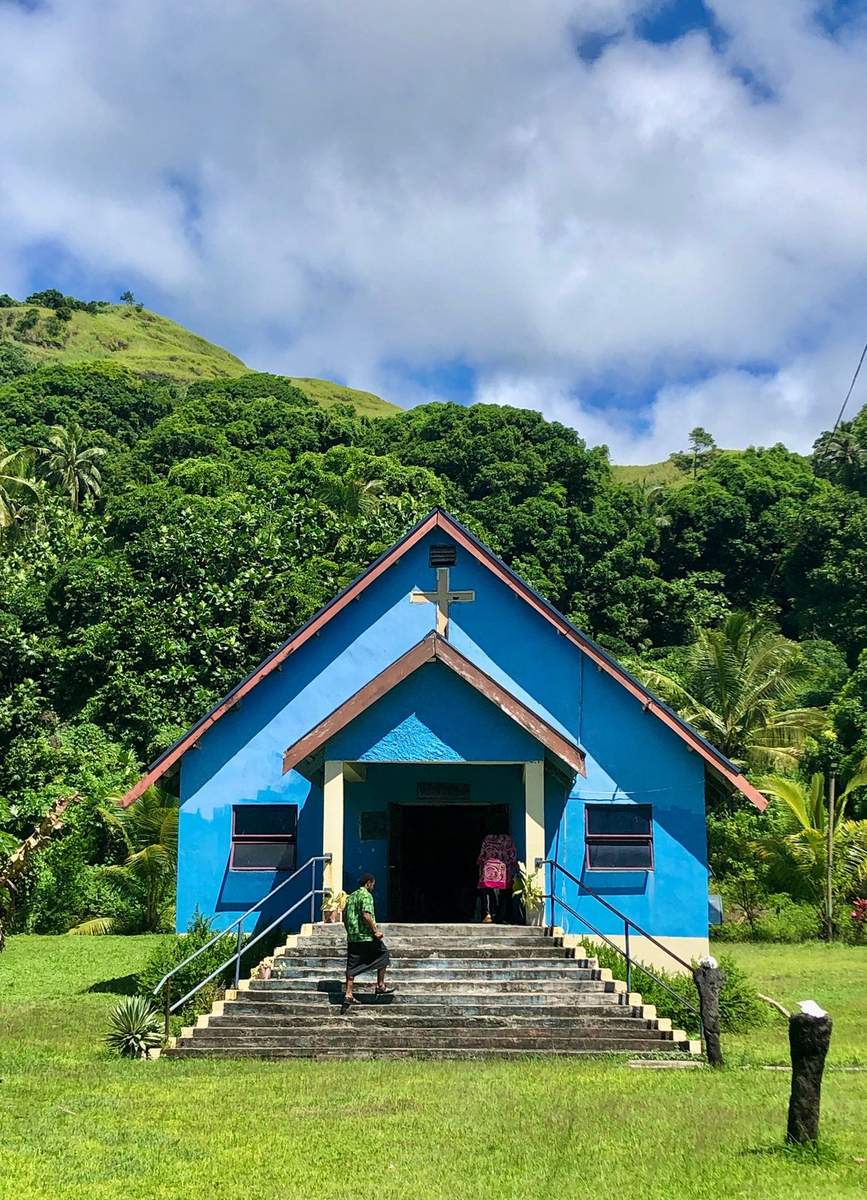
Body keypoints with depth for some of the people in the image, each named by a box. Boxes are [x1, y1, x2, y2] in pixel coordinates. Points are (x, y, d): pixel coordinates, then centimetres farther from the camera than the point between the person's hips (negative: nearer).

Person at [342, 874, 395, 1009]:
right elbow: (366, 915, -21)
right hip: (366, 937, -7)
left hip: (352, 937, 7)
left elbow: (345, 916, 19)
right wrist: (376, 930, -15)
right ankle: (380, 987, 14)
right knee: (383, 954, 12)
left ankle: (348, 994, 2)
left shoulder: (351, 897, 16)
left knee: (352, 966, 7)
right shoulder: (366, 895, -9)